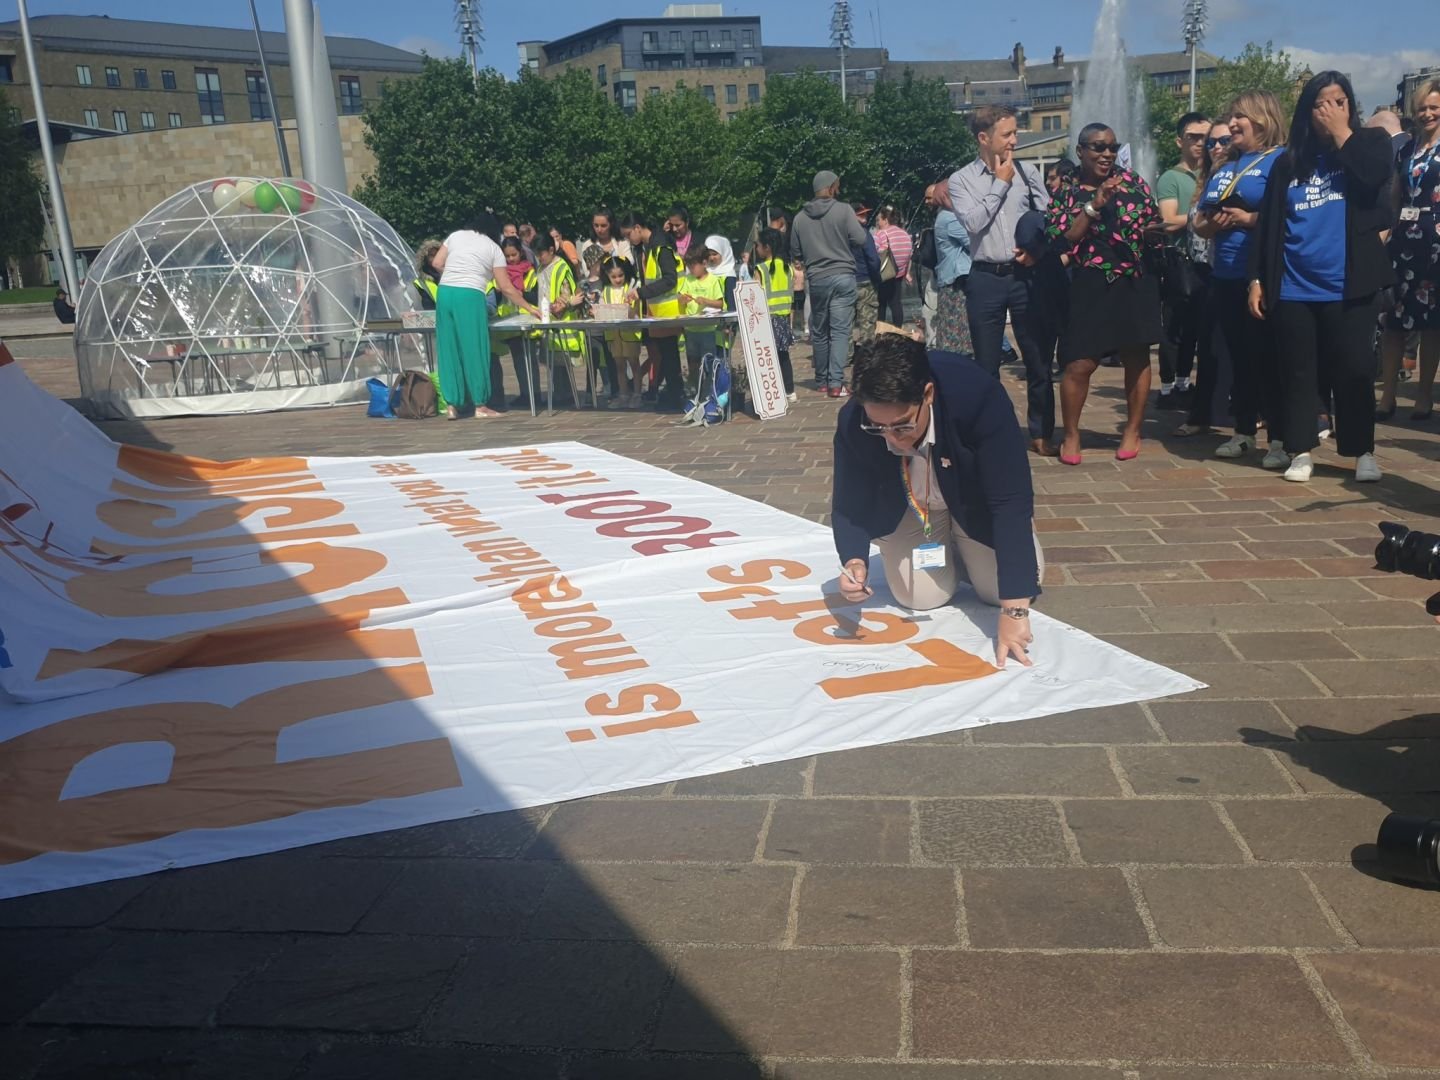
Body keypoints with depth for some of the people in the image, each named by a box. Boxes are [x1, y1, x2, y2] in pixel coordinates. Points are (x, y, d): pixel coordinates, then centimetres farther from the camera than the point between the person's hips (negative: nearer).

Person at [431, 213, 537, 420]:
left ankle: (451, 405, 9)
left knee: (448, 349, 7)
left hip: (445, 293, 4)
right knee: (474, 349, 2)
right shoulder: (493, 249, 9)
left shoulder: (455, 236, 18)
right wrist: (529, 308, 14)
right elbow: (506, 288, 7)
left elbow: (436, 263, 12)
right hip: (469, 296, -4)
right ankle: (480, 405, 6)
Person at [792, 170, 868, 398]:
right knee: (840, 331, -4)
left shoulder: (800, 217, 4)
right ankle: (836, 383, -12)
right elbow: (860, 240, -9)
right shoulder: (843, 210, -5)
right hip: (842, 276, -3)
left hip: (815, 280, 3)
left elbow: (796, 251, 11)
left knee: (819, 332, 13)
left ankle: (821, 381, 19)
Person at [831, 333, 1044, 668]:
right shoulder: (853, 422, -33)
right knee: (920, 598, -6)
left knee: (1002, 590, -4)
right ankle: (949, 552, 26)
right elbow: (850, 505, -19)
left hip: (975, 500, -1)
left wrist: (1014, 611, -43)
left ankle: (964, 548, 27)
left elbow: (1010, 502, -41)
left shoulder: (978, 397, -41)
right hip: (905, 505, 1)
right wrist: (854, 562, -42)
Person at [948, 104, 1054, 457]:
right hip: (986, 279, -1)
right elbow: (973, 222, -13)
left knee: (1038, 360, 4)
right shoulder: (961, 180, 2)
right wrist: (1001, 183, -6)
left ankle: (1041, 433, 16)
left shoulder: (1027, 173, 7)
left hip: (1025, 275, 1)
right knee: (987, 364, 5)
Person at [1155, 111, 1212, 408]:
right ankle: (1167, 389, 2)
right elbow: (1169, 222, -12)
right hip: (1182, 261, -6)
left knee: (1195, 325, 10)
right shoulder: (1171, 178, -2)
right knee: (1176, 325, -3)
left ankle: (1183, 384, 19)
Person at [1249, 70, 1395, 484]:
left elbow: (1370, 179, -16)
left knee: (1354, 371, 0)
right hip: (1294, 288, 2)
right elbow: (1269, 227, 10)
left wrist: (1342, 135, -7)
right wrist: (1257, 279, 3)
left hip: (1347, 286, -2)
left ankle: (1364, 452, 11)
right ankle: (1302, 452, 15)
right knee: (1299, 373, 6)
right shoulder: (1289, 162, 10)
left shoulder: (1371, 143, 7)